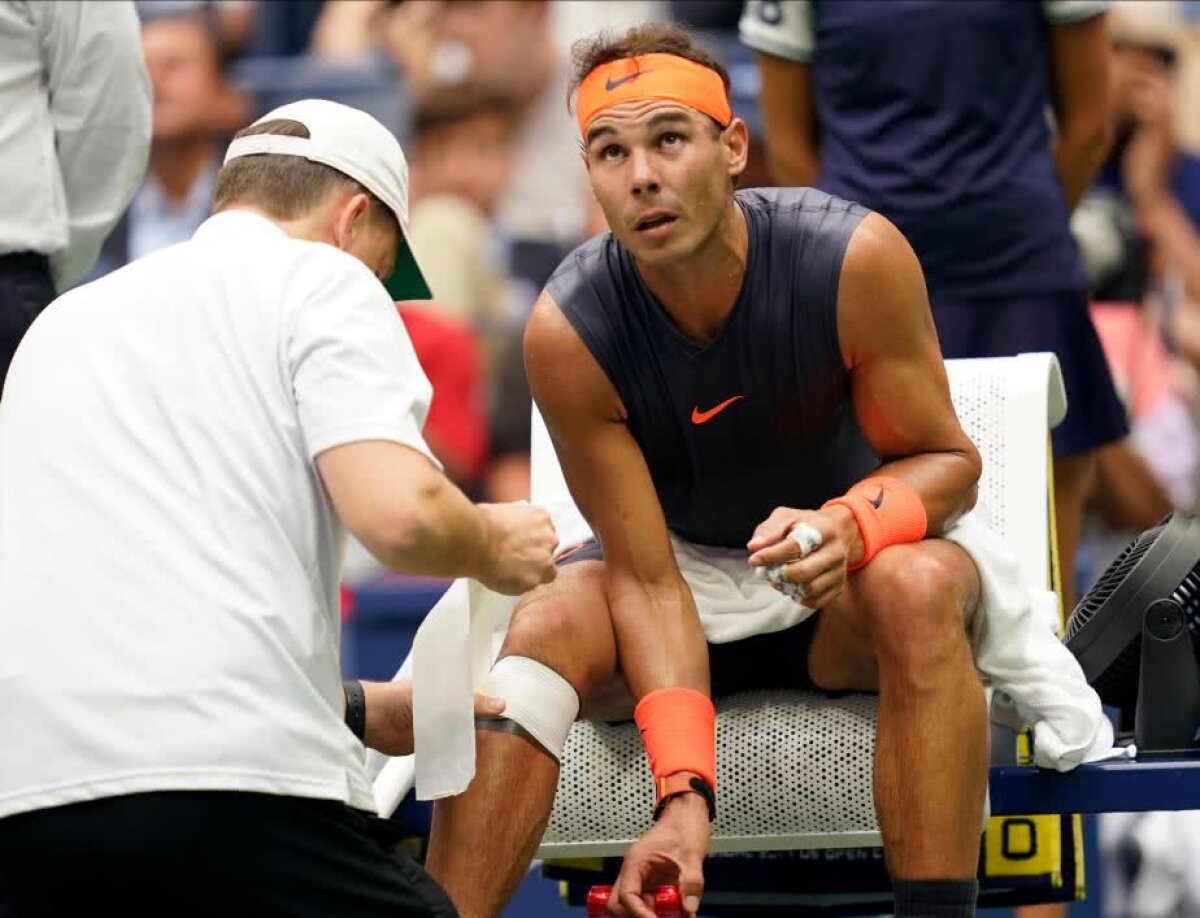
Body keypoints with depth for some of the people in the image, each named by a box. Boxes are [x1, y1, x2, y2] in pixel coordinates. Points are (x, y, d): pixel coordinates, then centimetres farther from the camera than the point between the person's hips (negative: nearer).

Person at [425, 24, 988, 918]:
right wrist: (684, 794, -33)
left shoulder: (854, 257, -24)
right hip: (682, 580, 0)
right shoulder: (570, 329, -22)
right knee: (543, 628, -30)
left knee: (919, 584, -34)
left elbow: (947, 460, -12)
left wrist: (852, 525, -36)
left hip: (837, 585, 0)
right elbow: (646, 582, -21)